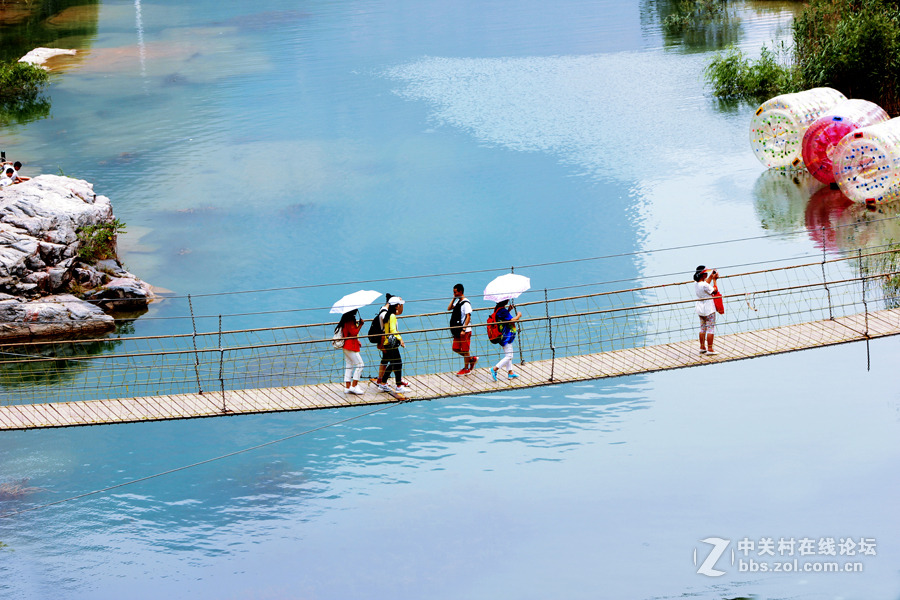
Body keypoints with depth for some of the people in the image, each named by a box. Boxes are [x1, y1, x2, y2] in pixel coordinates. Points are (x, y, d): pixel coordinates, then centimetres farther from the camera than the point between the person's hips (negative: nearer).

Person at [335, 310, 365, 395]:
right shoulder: (350, 320, -18)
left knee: (349, 366, 11)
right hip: (351, 347, -10)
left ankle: (347, 388, 12)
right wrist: (360, 324, -14)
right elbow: (354, 333, -22)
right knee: (360, 364, -5)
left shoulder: (346, 319, 13)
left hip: (346, 347, 10)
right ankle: (353, 387, -7)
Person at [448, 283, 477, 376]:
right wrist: (454, 298, 7)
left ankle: (466, 369, 12)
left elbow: (468, 317, -19)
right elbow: (449, 308, 17)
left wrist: (463, 330, -22)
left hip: (465, 331, -9)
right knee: (456, 349, 11)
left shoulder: (466, 303, -15)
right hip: (458, 330, 9)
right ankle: (472, 359, 26)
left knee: (465, 350, 0)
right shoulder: (458, 301, 11)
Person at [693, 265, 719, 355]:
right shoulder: (704, 285, -25)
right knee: (710, 329, -1)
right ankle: (709, 349, 0)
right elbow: (715, 290, -13)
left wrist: (711, 276, 15)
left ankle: (702, 348, 25)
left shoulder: (696, 283, 0)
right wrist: (714, 279, -5)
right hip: (709, 310, -8)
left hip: (700, 310, 8)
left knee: (703, 328, 18)